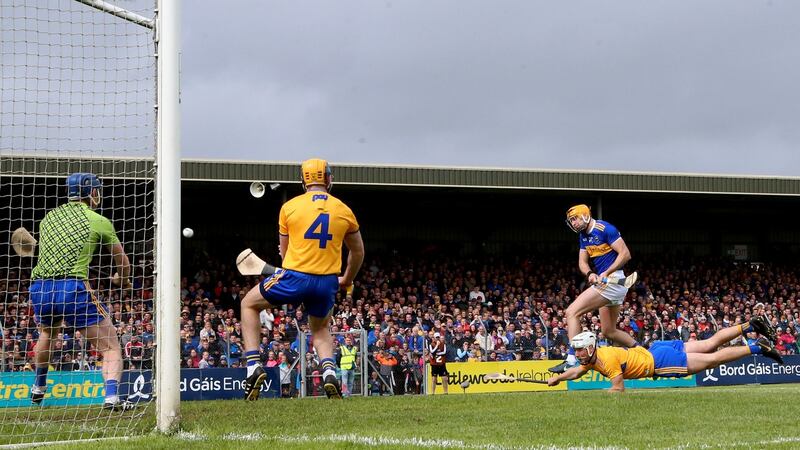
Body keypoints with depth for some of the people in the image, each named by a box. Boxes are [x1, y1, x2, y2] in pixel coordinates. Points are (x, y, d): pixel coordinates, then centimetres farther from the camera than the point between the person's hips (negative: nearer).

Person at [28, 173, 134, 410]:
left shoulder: (48, 218, 18)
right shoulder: (99, 222, 5)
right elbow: (123, 264, 16)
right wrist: (122, 280, 40)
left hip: (39, 289, 5)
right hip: (73, 289, -5)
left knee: (47, 332, 35)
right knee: (110, 346, 2)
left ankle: (38, 390, 46)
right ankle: (111, 396, -19)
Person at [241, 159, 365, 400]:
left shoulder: (289, 207, 1)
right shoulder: (343, 210, 6)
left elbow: (285, 252, 11)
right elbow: (358, 251, 18)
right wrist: (347, 280, 35)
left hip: (295, 276, -3)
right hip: (328, 281, 3)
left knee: (249, 304, 21)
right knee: (321, 329, 28)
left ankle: (253, 366, 6)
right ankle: (329, 372, -1)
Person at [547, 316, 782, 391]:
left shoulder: (607, 360, -25)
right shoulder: (592, 357, 3)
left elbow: (618, 388, -24)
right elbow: (577, 372, 22)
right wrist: (557, 378, 11)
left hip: (659, 361, -8)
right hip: (655, 349, 8)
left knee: (713, 359, -6)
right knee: (711, 344, 13)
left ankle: (758, 347, -4)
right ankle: (750, 326, 16)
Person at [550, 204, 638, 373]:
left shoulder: (605, 229, -12)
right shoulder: (584, 235, 16)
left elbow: (625, 254, -16)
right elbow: (582, 262, 12)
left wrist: (606, 273, -21)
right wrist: (590, 274, -11)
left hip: (612, 280, -10)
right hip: (604, 283, 10)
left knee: (572, 312, -16)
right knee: (609, 332, 17)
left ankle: (572, 360, -21)